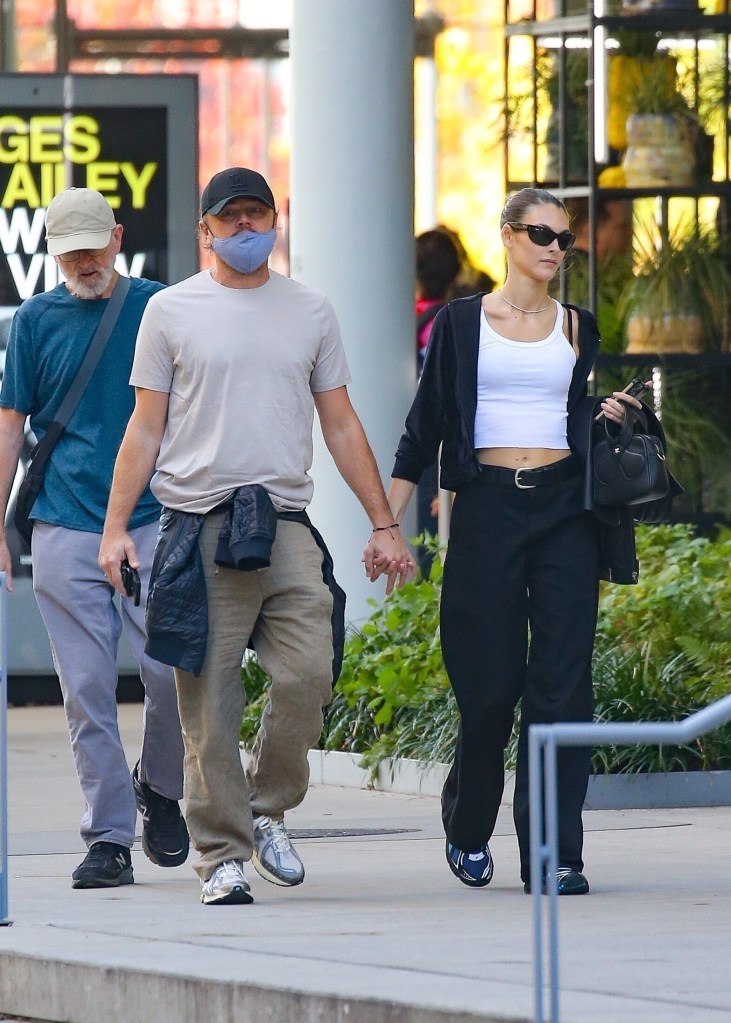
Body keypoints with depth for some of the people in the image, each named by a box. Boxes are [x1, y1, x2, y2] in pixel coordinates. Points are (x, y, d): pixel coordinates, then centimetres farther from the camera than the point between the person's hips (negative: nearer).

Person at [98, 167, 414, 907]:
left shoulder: (310, 312, 15)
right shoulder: (171, 311, 8)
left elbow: (342, 427, 18)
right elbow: (145, 429, 8)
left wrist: (383, 524, 12)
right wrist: (115, 525, -1)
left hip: (285, 525, 2)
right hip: (197, 527, -2)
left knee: (308, 671, -14)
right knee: (209, 703, -4)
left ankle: (268, 810, 8)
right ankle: (222, 855, 2)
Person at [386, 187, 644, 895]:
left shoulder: (576, 327, 13)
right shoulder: (461, 323, 5)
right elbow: (424, 430, 5)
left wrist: (611, 416, 1)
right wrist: (387, 524, 0)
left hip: (564, 512, 2)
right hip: (487, 510, -2)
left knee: (562, 684, -6)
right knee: (490, 685, -1)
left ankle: (555, 856, -5)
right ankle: (467, 830, 24)